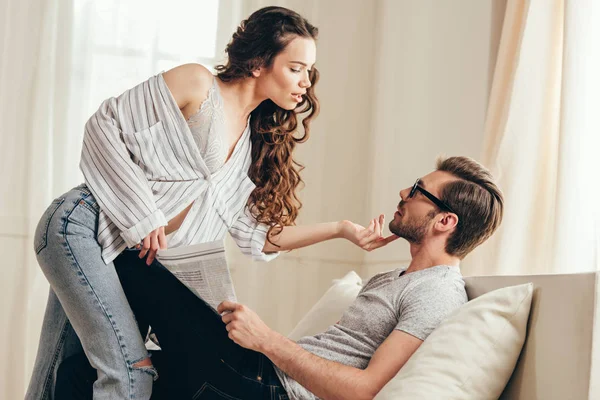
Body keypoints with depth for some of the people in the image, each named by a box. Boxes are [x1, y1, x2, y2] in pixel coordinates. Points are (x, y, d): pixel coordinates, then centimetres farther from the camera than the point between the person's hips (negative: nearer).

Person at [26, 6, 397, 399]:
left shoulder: (257, 142, 13)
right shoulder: (197, 84, -8)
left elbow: (255, 233, 10)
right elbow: (104, 126, -9)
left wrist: (340, 229, 5)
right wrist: (142, 215, -14)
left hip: (129, 255, 7)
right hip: (83, 224, -7)